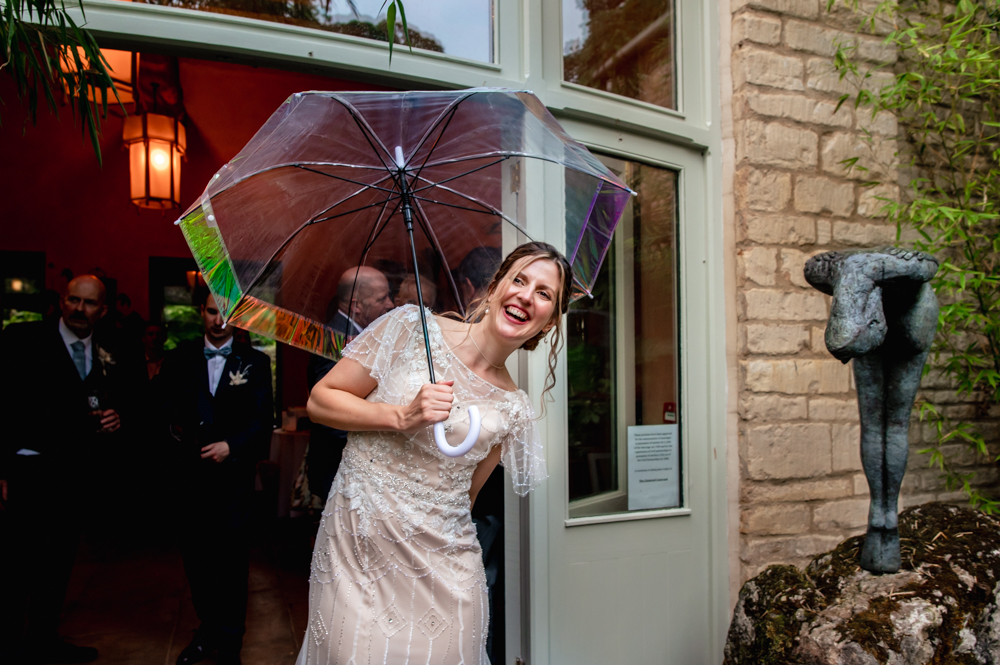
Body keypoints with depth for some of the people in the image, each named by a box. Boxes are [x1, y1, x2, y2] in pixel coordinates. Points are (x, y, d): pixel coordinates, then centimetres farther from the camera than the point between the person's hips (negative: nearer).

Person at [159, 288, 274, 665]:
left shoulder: (254, 362, 2)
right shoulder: (180, 358, 8)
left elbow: (262, 419, -4)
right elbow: (167, 406, 2)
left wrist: (231, 446, -17)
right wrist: (176, 426, -18)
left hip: (234, 474, -2)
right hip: (191, 472, 2)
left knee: (232, 559, 6)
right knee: (195, 554, 11)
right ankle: (208, 630, 31)